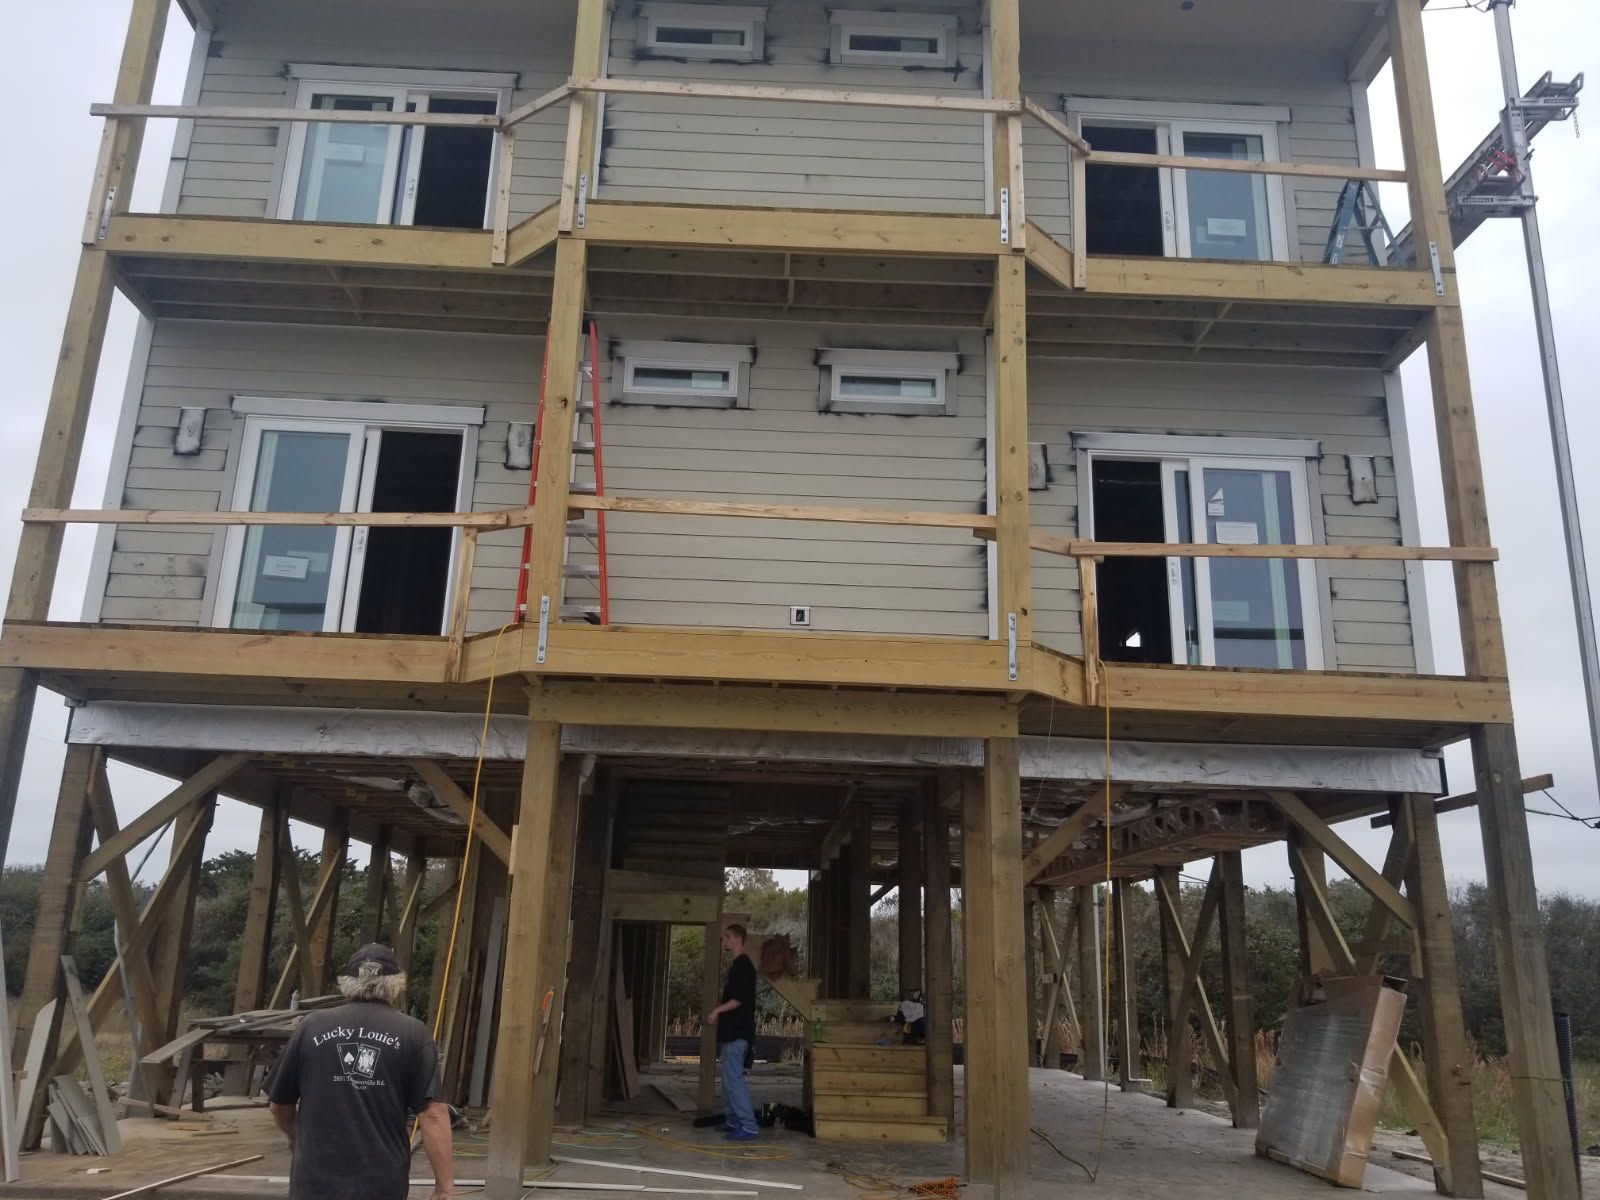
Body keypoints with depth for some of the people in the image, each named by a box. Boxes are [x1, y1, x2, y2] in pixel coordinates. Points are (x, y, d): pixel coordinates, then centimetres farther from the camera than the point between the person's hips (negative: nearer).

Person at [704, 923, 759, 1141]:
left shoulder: (743, 965, -13)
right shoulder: (736, 965, 18)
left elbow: (741, 998, -21)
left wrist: (718, 1010, -18)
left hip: (737, 1032, -10)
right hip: (731, 1031, 10)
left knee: (733, 1077, -13)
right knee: (728, 1076, 14)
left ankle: (748, 1127, -15)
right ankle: (732, 1121, 22)